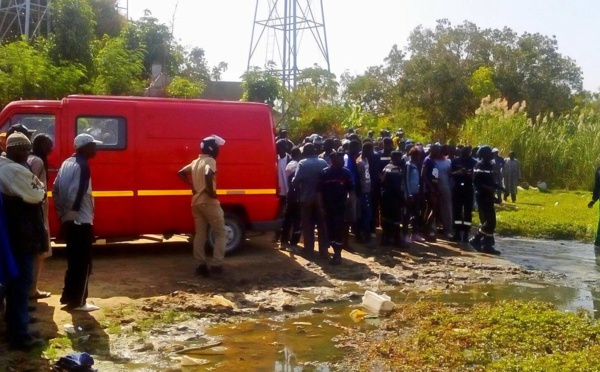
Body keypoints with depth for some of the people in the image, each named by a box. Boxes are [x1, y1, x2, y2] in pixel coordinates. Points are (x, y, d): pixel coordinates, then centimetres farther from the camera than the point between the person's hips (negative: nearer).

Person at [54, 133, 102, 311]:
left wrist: (62, 213, 16)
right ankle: (78, 302, 5)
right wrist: (73, 213, -16)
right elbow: (76, 194, -24)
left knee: (73, 260, 18)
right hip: (81, 221, -9)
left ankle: (68, 297, 25)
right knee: (83, 263, 0)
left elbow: (56, 189, 14)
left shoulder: (67, 163, 13)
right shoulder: (83, 166, -15)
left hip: (68, 220, 9)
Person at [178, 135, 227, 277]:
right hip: (209, 202, -8)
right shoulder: (210, 161, -11)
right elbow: (208, 175, -31)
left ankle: (201, 265, 7)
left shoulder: (195, 162, 15)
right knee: (220, 233, 2)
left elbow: (181, 173, 22)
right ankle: (216, 265, -5)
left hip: (196, 202, 8)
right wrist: (211, 191, -19)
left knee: (199, 234, 10)